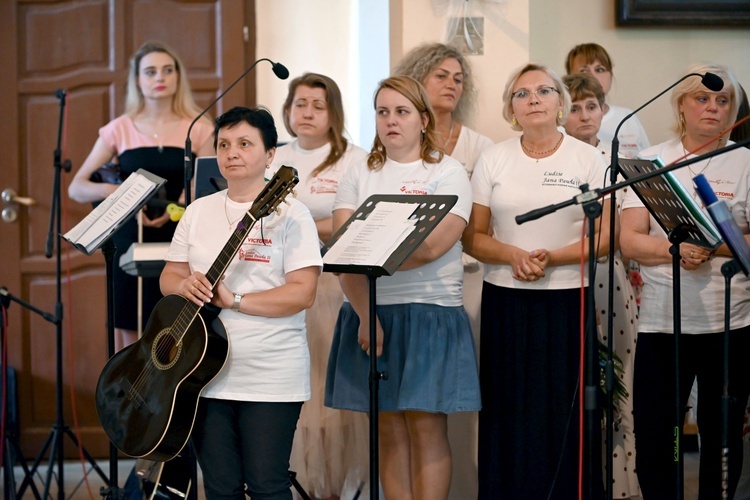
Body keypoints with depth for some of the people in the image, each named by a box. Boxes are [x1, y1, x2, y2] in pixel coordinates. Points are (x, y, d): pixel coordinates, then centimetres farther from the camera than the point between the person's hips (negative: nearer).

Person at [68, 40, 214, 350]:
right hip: (130, 246, 0)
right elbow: (76, 188, 3)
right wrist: (114, 190, -17)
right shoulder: (120, 130, 5)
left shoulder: (198, 129, 5)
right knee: (130, 345, 1)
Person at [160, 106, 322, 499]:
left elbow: (302, 293, -13)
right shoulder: (199, 211, 11)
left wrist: (234, 300, -20)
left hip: (271, 378, -4)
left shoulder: (289, 214, -5)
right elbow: (168, 277, 13)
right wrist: (185, 285, -10)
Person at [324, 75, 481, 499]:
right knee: (389, 429, 4)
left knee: (427, 427, -4)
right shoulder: (360, 176, 11)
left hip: (432, 314, -3)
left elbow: (432, 247, -13)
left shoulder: (448, 173, 2)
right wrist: (365, 316, -13)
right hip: (369, 312, 3)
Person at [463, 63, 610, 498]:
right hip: (505, 301, 2)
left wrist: (552, 258, -16)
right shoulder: (493, 160, 8)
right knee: (510, 414, 0)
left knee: (564, 412, -4)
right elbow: (473, 236, 6)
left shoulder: (588, 159, 3)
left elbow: (604, 237, -2)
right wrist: (512, 255, -13)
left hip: (567, 299, -1)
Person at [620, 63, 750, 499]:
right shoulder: (653, 161, 9)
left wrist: (714, 246, -19)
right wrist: (675, 250, -17)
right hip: (662, 319, 1)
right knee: (651, 431, -1)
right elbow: (629, 240, 1)